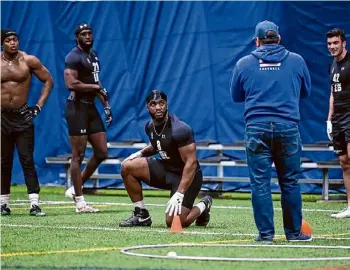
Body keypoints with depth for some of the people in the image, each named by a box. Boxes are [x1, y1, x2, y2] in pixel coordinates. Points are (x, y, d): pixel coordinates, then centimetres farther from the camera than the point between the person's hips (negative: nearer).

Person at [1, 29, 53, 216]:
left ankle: (34, 204, -10)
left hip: (23, 116, -1)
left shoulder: (29, 61, -3)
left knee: (27, 160, -7)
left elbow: (48, 81, 5)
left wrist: (39, 106, -1)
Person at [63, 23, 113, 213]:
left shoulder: (93, 55, 18)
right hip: (77, 107, -9)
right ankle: (79, 201, 0)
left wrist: (106, 104, 19)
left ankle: (75, 189, 21)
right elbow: (71, 84, -23)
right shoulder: (74, 57, -11)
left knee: (101, 153, 9)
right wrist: (96, 87, -15)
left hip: (91, 107, 9)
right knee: (78, 155, -4)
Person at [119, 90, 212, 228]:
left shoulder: (179, 129, -25)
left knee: (174, 222, -21)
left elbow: (191, 163, -26)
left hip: (186, 176, -7)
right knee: (127, 167, -12)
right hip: (166, 169, 7)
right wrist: (141, 153, -1)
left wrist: (179, 194, -32)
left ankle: (203, 206, 12)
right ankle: (142, 215, 0)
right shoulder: (150, 126, 0)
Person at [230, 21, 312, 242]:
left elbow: (236, 96, 16)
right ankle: (294, 231, 14)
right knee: (290, 182, 9)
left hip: (257, 128, 0)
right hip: (288, 128, 0)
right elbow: (306, 91, 17)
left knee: (260, 183, 3)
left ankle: (265, 233, 1)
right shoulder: (296, 61, 4)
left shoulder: (244, 64, 4)